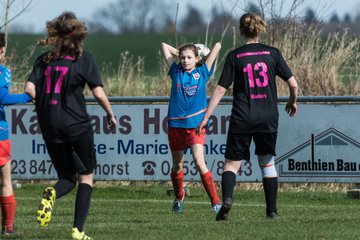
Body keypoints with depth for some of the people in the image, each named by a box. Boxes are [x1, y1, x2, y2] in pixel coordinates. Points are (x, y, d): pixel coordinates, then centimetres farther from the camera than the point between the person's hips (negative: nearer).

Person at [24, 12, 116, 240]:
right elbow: (99, 93, -8)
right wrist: (111, 115, 8)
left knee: (68, 177, 17)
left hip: (50, 127, 4)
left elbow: (30, 89, -2)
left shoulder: (44, 60, 6)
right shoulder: (84, 59, -4)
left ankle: (52, 194, -18)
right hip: (77, 125, -4)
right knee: (86, 177, 10)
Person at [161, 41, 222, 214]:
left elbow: (217, 46, 7)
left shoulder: (202, 72, 4)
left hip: (195, 124, -3)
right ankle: (179, 198, 36)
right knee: (177, 165, 13)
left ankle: (215, 201, -16)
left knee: (199, 162, -16)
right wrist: (180, 53, 21)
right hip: (175, 124, 3)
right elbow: (164, 46, 15)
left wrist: (202, 60, 19)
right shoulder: (176, 72, 8)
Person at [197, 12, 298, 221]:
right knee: (267, 163, 15)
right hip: (268, 118, 2)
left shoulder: (235, 57, -2)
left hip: (242, 118, -1)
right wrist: (293, 102, 24)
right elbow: (293, 84, 3)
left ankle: (227, 198, -22)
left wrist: (206, 117, -1)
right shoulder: (272, 53, 2)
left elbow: (221, 89, -5)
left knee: (232, 163, 4)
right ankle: (272, 210, 12)